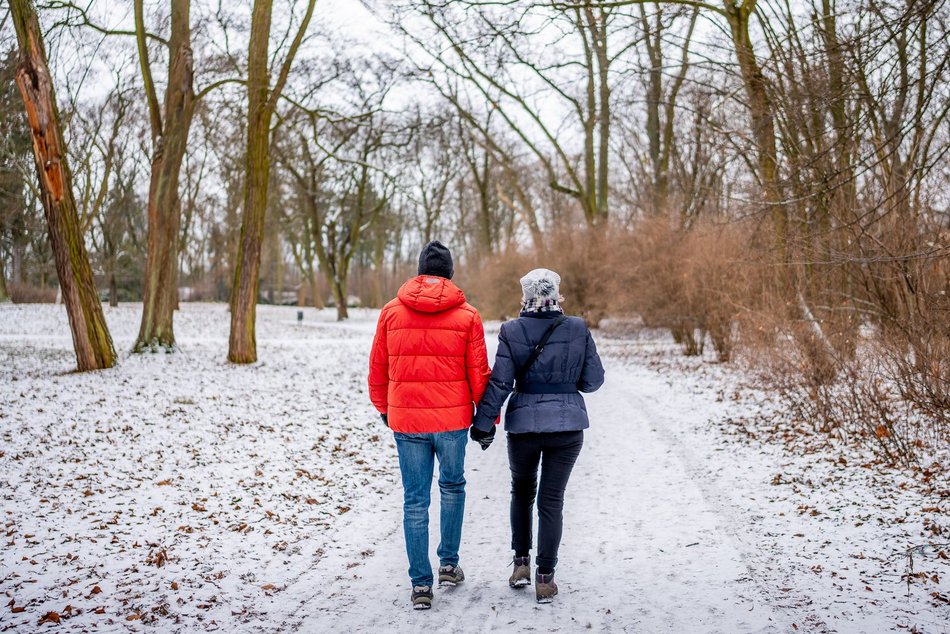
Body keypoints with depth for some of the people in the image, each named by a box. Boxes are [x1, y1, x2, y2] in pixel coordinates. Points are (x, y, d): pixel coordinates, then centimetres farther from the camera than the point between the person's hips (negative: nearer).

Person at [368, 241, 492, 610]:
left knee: (415, 500, 8)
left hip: (406, 420, 1)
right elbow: (478, 372, -2)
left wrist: (383, 409, 22)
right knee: (452, 487, 22)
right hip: (452, 418, 0)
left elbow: (378, 368, 7)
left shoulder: (391, 312, 0)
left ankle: (420, 584, 9)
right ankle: (449, 564, 27)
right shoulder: (466, 315, -4)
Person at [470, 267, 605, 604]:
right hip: (567, 424, 0)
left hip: (523, 424, 0)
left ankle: (522, 563, 20)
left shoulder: (512, 331, -8)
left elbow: (499, 382, -10)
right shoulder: (578, 329, -5)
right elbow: (593, 380, -2)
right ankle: (545, 578, 7)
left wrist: (483, 423, -3)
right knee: (551, 500, 7)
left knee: (522, 492, 23)